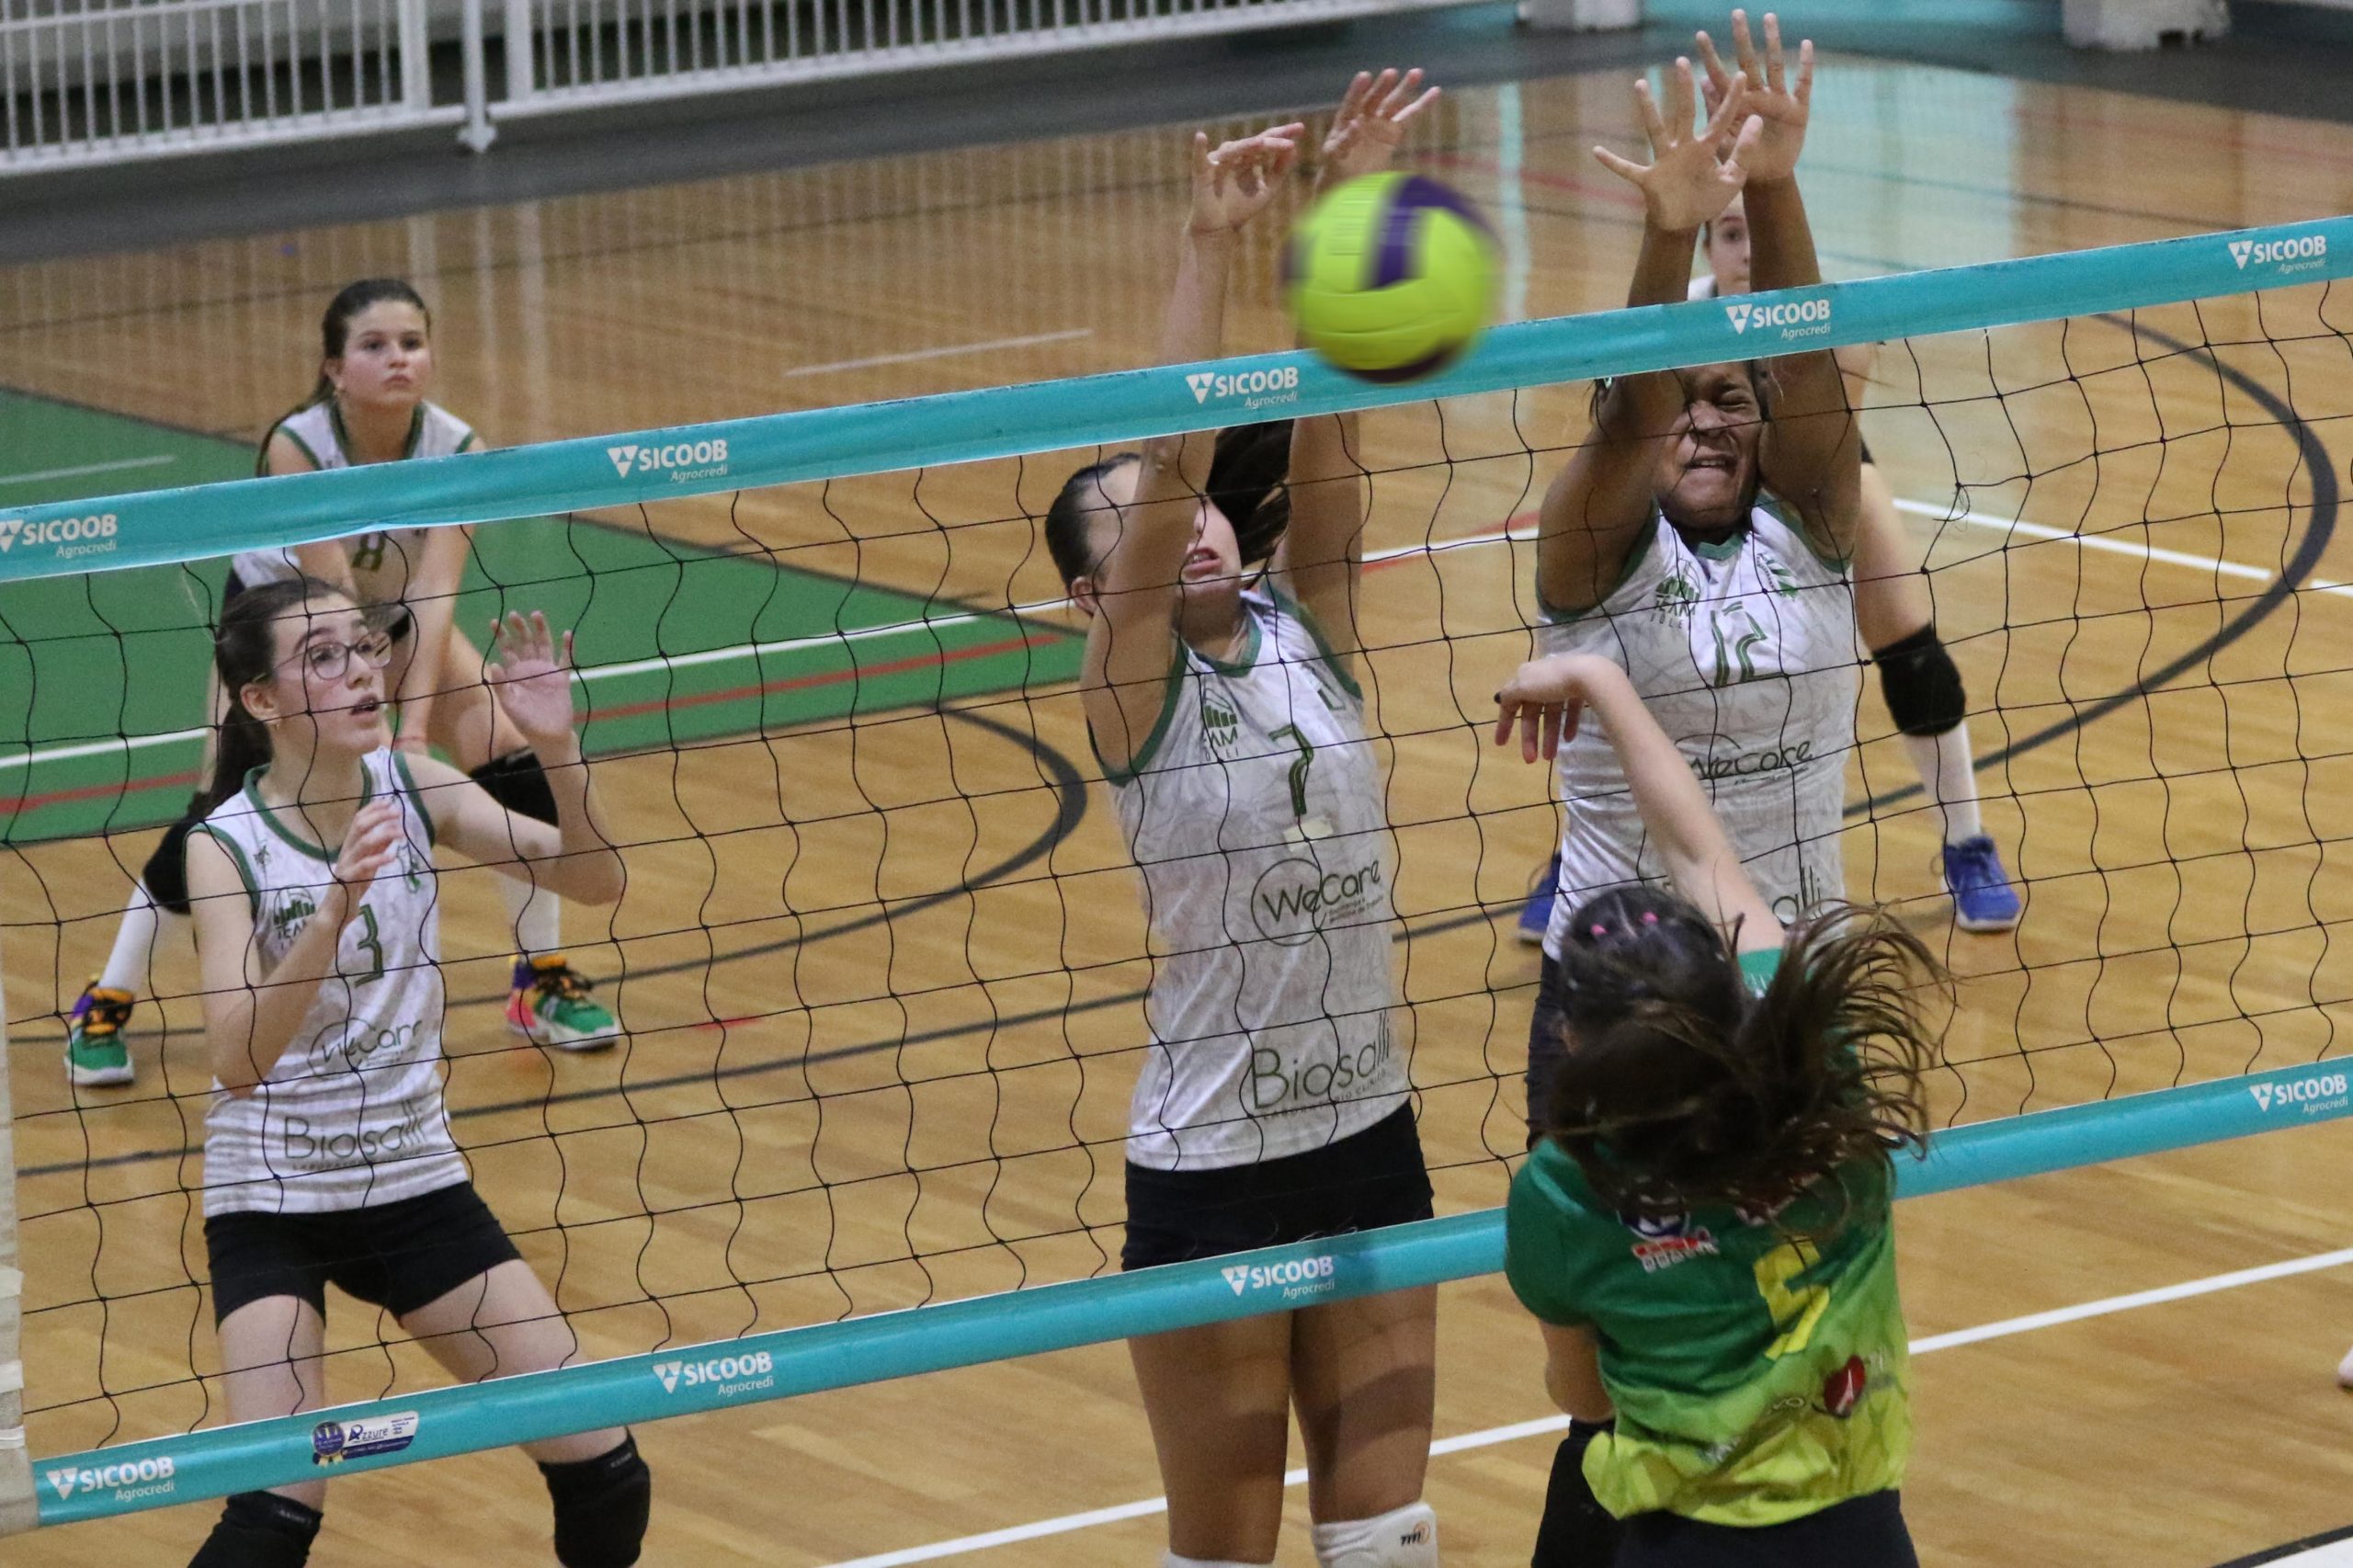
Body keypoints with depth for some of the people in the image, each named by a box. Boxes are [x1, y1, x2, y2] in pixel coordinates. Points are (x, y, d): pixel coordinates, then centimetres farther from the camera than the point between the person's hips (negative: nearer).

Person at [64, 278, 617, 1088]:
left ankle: (543, 980, 5)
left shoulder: (455, 447, -27)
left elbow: (434, 593, -34)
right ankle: (104, 1006, 2)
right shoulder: (297, 447, -34)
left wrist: (417, 725, -44)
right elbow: (332, 595, -39)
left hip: (395, 618, 3)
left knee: (514, 757, -12)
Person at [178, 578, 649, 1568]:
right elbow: (238, 1062, -30)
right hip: (270, 1205, -4)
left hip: (416, 1180, 4)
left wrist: (557, 747, -25)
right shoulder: (226, 846, -17)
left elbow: (592, 881, -8)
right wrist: (335, 909, -43)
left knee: (602, 1474, 1)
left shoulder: (410, 788, -5)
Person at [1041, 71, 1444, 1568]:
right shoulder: (1132, 696, -9)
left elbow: (1322, 423, -11)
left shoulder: (1307, 635, 2)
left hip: (1371, 1138, 4)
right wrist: (1212, 246, -29)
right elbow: (1172, 456, -22)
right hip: (1210, 1172, -4)